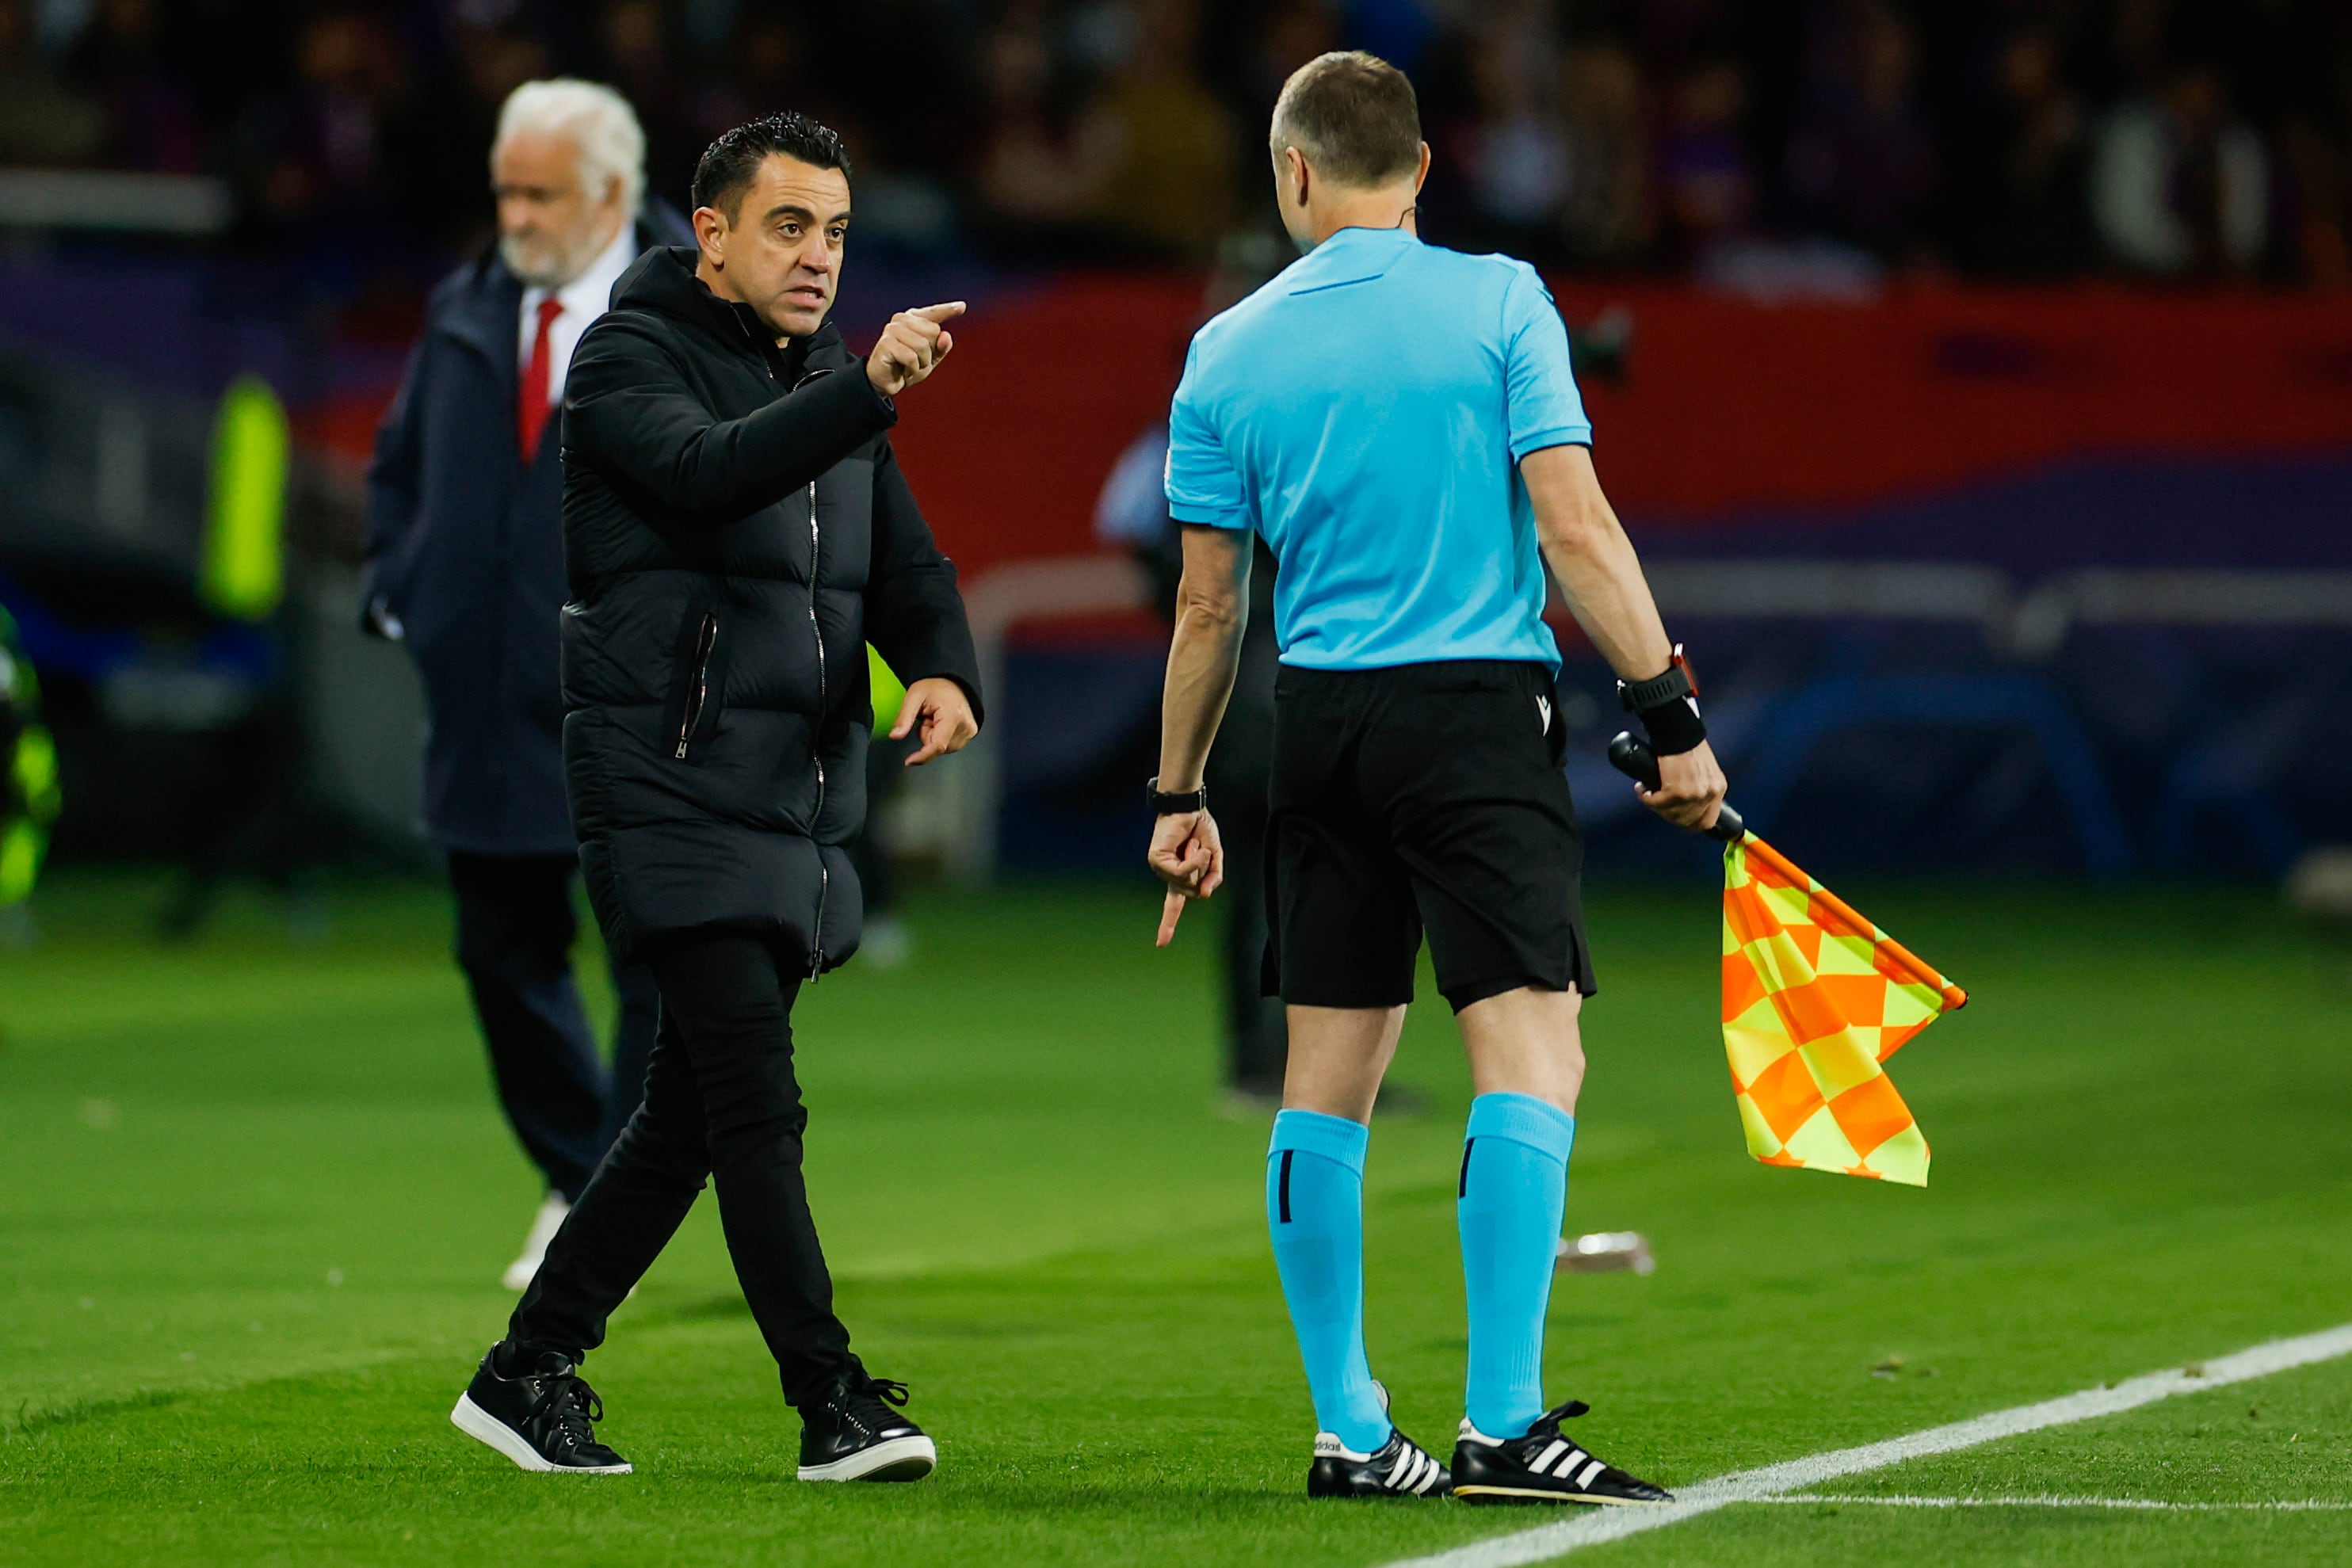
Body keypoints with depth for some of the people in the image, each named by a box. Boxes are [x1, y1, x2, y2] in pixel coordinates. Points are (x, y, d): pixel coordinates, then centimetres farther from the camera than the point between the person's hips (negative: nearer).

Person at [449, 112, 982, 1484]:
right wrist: (868, 392, -39)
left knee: (691, 1116, 11)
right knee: (758, 1106, -13)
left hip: (799, 799, 8)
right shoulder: (629, 359, -6)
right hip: (673, 789, -8)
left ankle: (530, 1373, 21)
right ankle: (835, 1406, -12)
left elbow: (905, 559, 12)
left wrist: (943, 669, -9)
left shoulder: (825, 377, 17)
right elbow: (708, 470, -26)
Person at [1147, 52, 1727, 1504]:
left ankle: (1350, 1431, 12)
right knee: (1532, 1054, -8)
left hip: (1321, 719, 5)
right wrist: (1671, 710, -6)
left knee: (1329, 1079, 10)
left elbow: (1209, 606, 10)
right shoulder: (1497, 302, -3)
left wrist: (1180, 798, 18)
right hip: (1481, 708, -4)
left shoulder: (1230, 352, 7)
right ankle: (1502, 1423, -19)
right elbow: (1575, 526, -10)